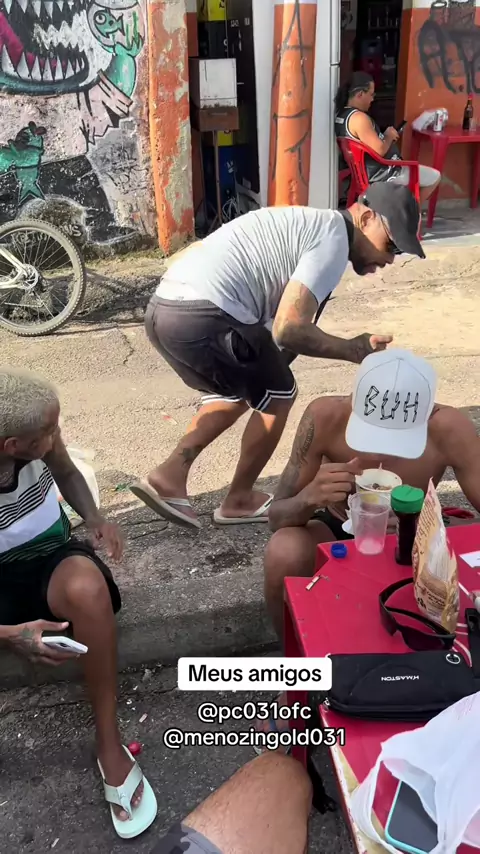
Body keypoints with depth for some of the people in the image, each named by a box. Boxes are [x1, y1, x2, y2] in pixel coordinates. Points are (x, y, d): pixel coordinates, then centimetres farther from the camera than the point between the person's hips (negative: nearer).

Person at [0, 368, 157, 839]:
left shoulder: (38, 438, -18)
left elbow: (66, 473, 8)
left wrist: (94, 518, -10)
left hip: (47, 555, 2)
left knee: (85, 587, -34)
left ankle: (109, 744, -21)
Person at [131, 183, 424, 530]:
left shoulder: (307, 226, 27)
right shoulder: (333, 239, -3)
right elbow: (287, 329, -12)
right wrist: (353, 349, 0)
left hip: (164, 309, 9)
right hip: (204, 316, -9)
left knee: (236, 394, 28)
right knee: (278, 394, 12)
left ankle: (168, 475, 18)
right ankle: (240, 500, 25)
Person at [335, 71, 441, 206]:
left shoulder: (340, 115, 3)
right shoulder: (359, 118, -27)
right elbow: (379, 150, -30)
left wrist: (384, 136, 7)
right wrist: (389, 136, -11)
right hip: (379, 173, -10)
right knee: (435, 177, 7)